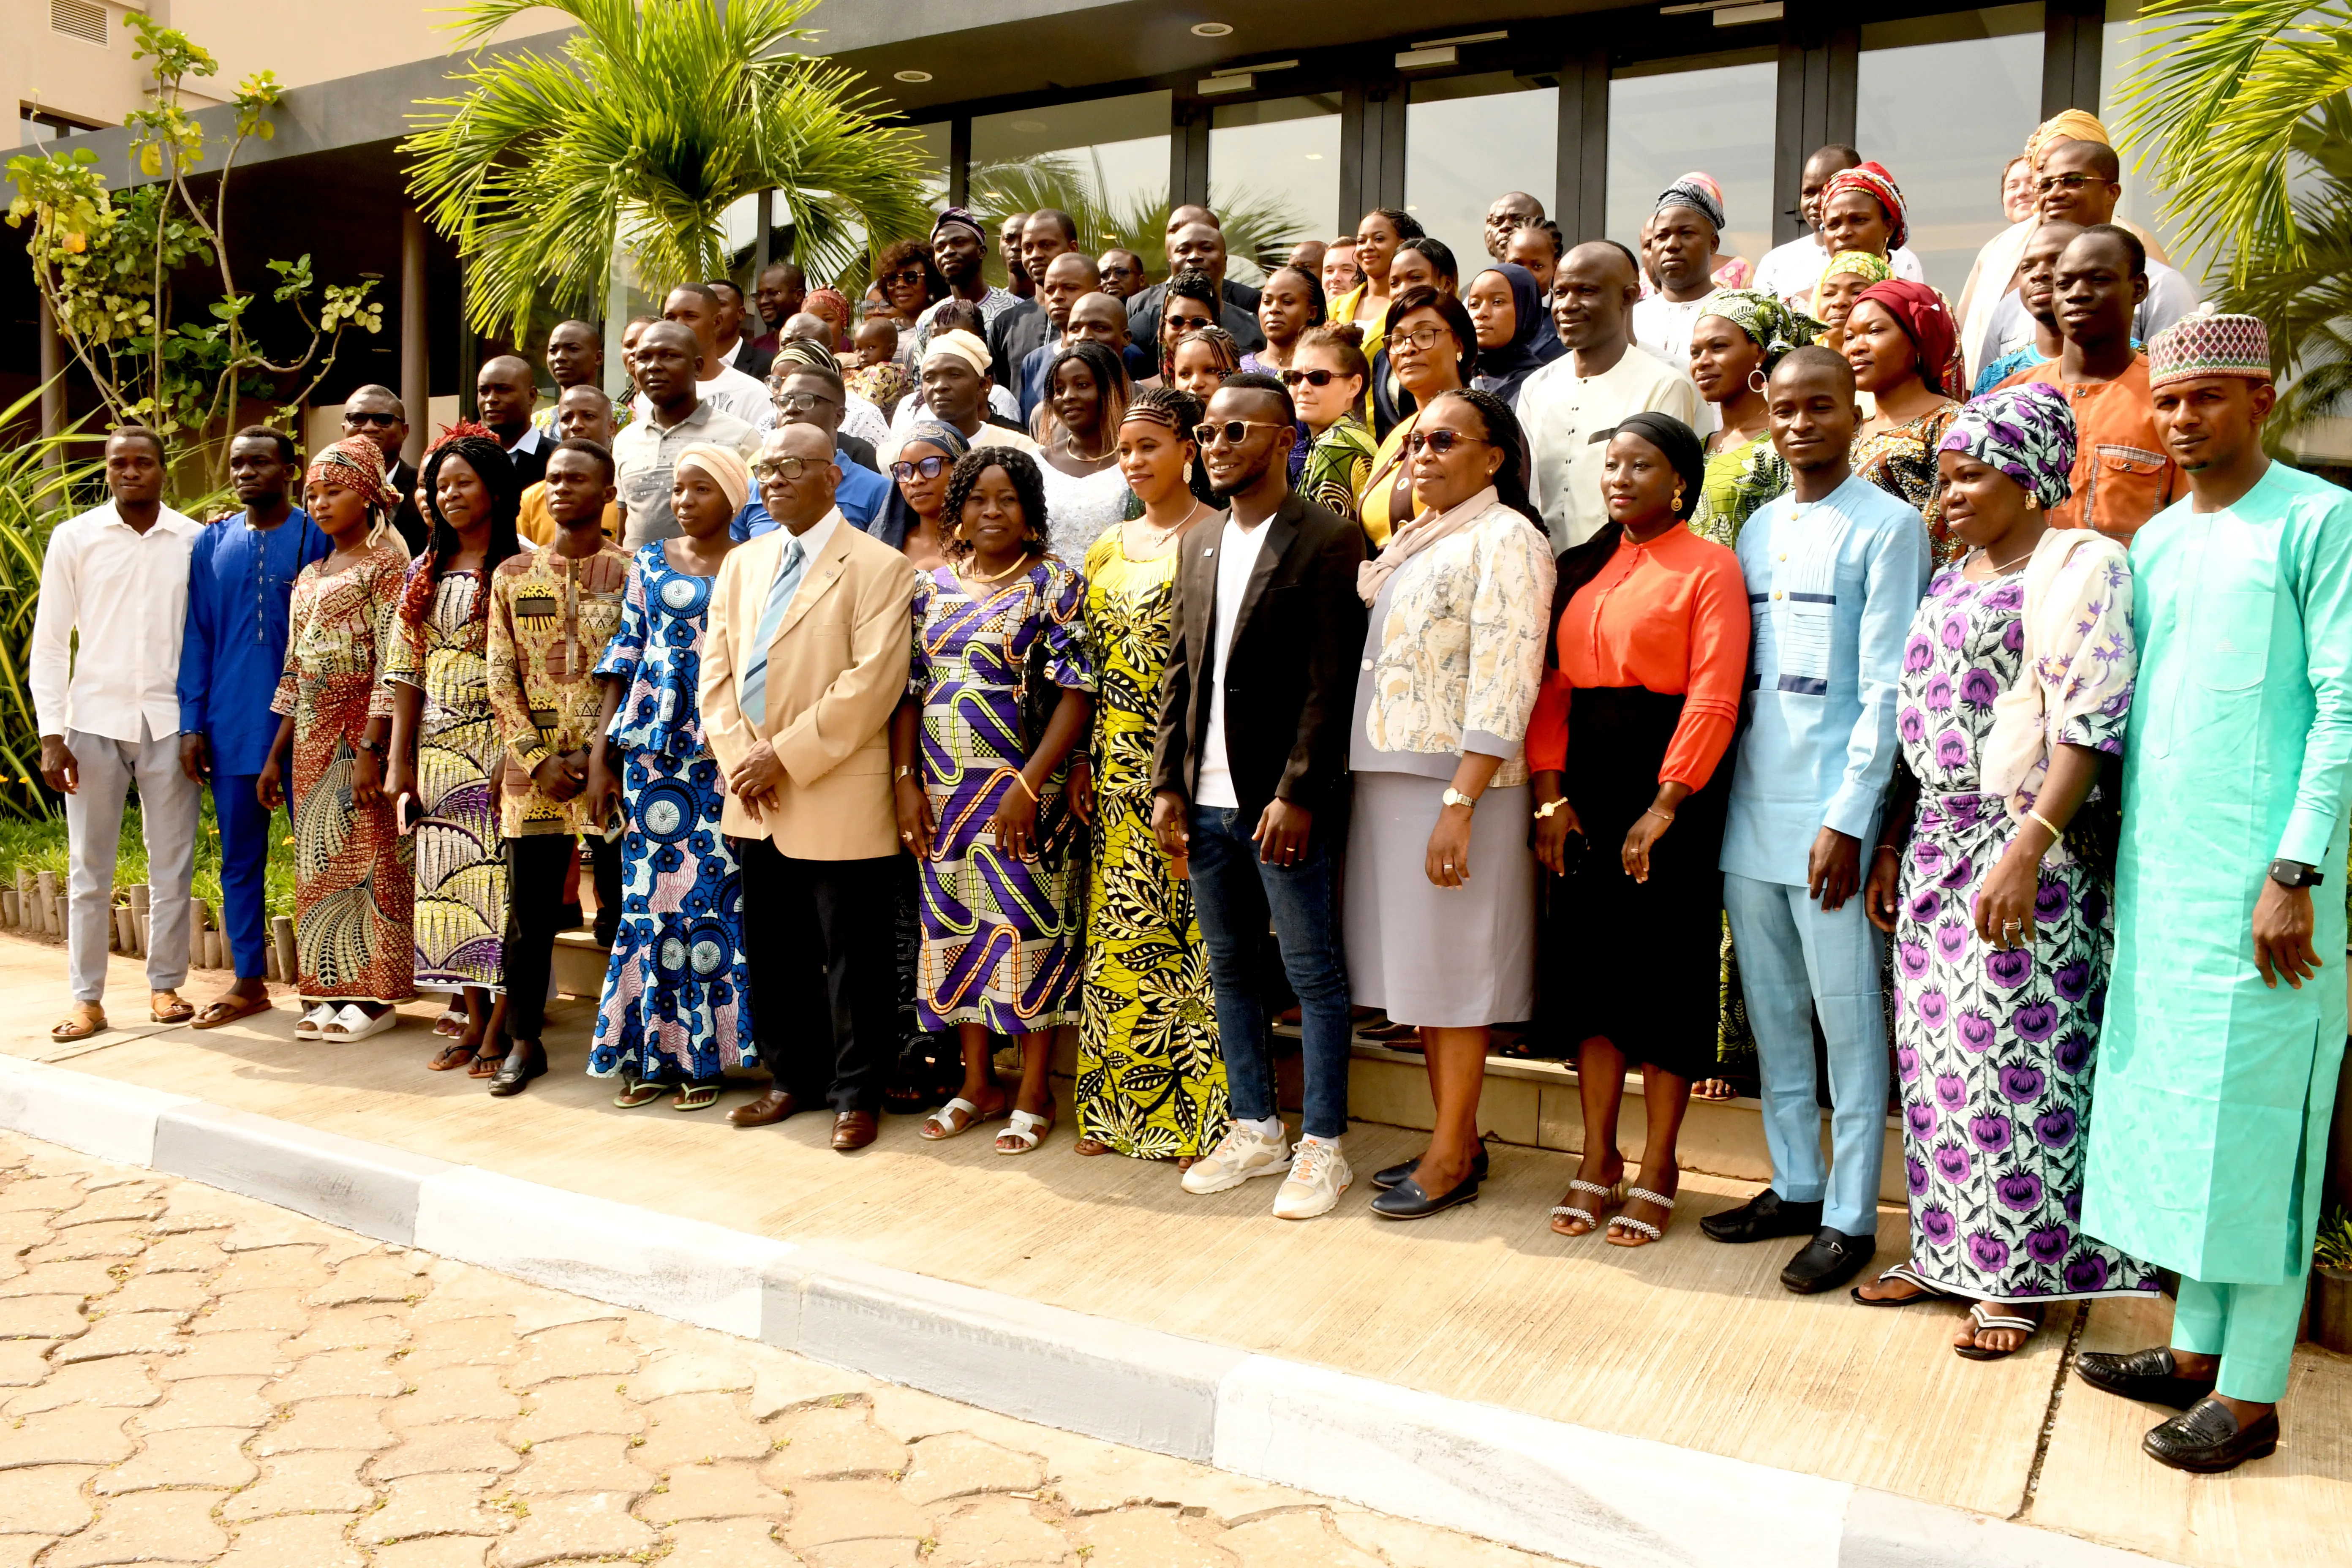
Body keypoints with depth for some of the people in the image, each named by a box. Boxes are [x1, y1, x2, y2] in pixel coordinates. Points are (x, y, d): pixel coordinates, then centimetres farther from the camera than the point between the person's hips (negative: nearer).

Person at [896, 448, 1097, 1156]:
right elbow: (909, 690, 10)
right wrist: (907, 781, 1)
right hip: (946, 791, 5)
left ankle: (1034, 1093, 13)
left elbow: (1076, 693, -10)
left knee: (1027, 927, -1)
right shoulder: (933, 586, 10)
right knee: (956, 926, 10)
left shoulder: (1055, 584, -4)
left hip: (1022, 791, -5)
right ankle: (979, 1083, 24)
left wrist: (1029, 786, -17)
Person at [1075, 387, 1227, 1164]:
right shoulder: (1109, 547, 15)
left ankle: (1198, 1115, 8)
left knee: (1192, 932, -2)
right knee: (1118, 929, 10)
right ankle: (1119, 1107, 21)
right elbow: (1091, 663, 16)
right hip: (1119, 770, 6)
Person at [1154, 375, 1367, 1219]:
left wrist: (1297, 793, -18)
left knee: (1315, 974, 2)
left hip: (1284, 801, -7)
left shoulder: (1328, 539, -7)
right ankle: (1256, 1131, 27)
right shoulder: (1199, 547, 15)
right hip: (1208, 801, 7)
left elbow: (1332, 680, -13)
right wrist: (1168, 784, 8)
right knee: (1230, 969, 14)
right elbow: (1180, 673, 15)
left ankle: (1322, 1147, 13)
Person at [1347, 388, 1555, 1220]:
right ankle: (1457, 1138, 22)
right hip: (1386, 777, 8)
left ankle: (1452, 1157, 9)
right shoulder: (1411, 541, 18)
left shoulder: (1505, 540, -8)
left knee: (1452, 968, -1)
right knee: (1417, 966, 11)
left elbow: (1503, 684, -17)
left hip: (1455, 783, -8)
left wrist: (1459, 805, -22)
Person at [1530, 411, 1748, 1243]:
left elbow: (1714, 698, -13)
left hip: (1668, 785, -5)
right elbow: (1553, 683, 7)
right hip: (1585, 784, 6)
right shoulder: (1583, 569, 14)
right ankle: (1597, 1159, 19)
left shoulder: (1709, 566, -4)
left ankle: (1658, 1171, 13)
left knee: (1666, 969, 1)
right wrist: (1550, 793, -3)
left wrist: (1664, 807, -19)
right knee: (1589, 960, 8)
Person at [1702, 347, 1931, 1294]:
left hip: (1829, 812, -6)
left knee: (1848, 1018, 2)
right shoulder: (1758, 527, 14)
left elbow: (1886, 690, -10)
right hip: (1750, 807, 6)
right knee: (1771, 1011, 13)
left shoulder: (1887, 527, -5)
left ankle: (1849, 1217, 12)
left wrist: (1847, 821, -14)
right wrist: (1713, 789, 7)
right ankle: (1794, 1187, 27)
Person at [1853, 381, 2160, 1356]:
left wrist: (2028, 849, -25)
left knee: (2019, 1058, -2)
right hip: (1936, 843, 8)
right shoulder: (1955, 579, 16)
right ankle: (1946, 1248, 22)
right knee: (1937, 1053, 10)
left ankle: (2020, 1279, 11)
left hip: (2026, 848, -8)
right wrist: (1892, 845, 13)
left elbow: (2088, 727, -17)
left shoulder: (2080, 564, -8)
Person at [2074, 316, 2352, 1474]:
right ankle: (2196, 1347, 23)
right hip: (2157, 873, 7)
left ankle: (2250, 1391, 8)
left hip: (2257, 877, -7)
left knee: (2252, 1123, -2)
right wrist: (2125, 855, 12)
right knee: (2170, 1106, 11)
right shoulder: (2153, 540, 15)